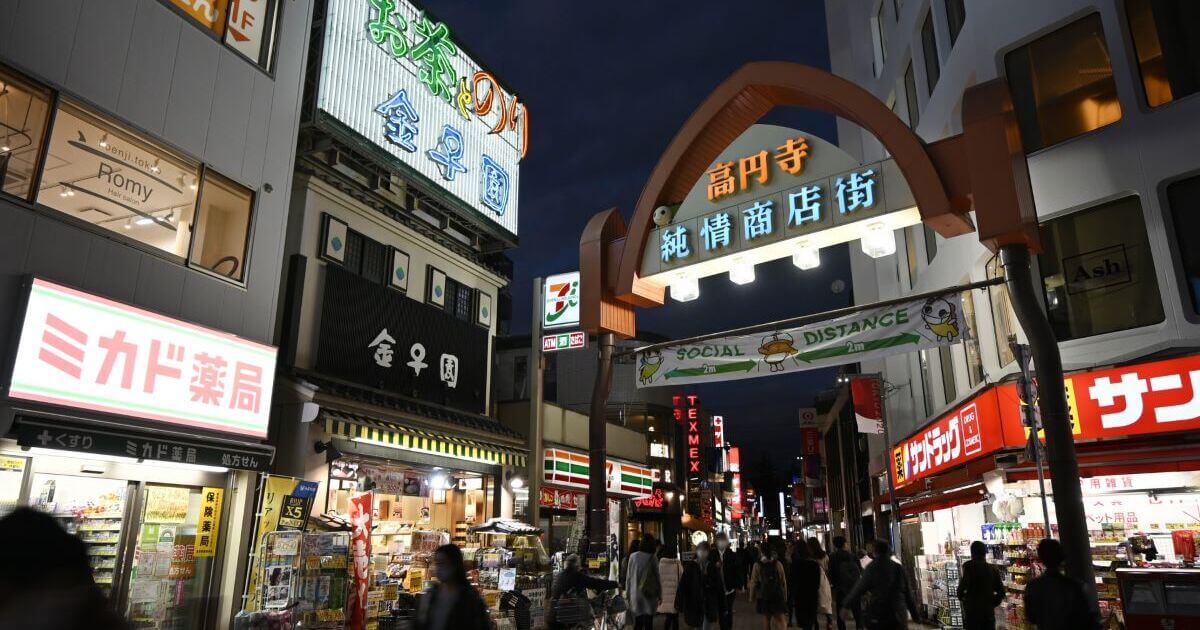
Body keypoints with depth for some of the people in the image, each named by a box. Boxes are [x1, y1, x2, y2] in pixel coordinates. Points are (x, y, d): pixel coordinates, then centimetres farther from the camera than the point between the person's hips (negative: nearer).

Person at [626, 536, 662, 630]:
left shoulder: (633, 556, -2)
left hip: (636, 594, 2)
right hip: (649, 594, -2)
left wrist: (628, 593, 12)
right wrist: (660, 594, 7)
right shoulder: (652, 558, -9)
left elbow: (628, 576, 3)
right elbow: (657, 577, -4)